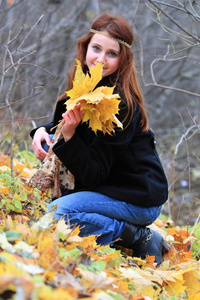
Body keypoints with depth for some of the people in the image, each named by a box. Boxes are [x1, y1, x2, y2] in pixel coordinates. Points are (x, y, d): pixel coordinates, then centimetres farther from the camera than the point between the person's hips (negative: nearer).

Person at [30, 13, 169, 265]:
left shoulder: (121, 105, -24)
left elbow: (93, 174, -24)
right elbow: (60, 126, 16)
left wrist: (69, 135, -35)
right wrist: (43, 131, -6)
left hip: (140, 200, -9)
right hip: (105, 187, 9)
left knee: (57, 213, -27)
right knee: (49, 141, 3)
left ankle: (138, 238, -9)